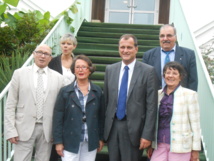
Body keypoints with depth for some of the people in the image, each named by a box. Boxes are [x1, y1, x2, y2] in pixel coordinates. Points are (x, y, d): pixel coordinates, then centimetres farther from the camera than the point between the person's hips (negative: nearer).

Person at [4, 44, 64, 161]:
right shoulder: (19, 74, 3)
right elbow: (10, 105, 1)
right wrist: (10, 130, -5)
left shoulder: (58, 78, 5)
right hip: (24, 129, -1)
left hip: (47, 130, 1)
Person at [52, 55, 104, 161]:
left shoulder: (97, 92, 5)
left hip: (91, 142, 2)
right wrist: (58, 141, -7)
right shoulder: (65, 91, -2)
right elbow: (58, 118, -3)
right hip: (70, 142, -2)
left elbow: (101, 116, 8)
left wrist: (101, 138, 7)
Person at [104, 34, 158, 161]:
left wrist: (147, 135, -11)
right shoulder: (110, 69, 8)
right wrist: (103, 126, 7)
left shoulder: (148, 71, -5)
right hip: (112, 127, 4)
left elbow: (151, 106, -7)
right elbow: (106, 100, 11)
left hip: (133, 128, -4)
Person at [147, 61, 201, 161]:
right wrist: (150, 145, 14)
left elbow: (195, 124, -3)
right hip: (160, 145, 4)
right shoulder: (158, 94, 9)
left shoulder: (189, 94, -3)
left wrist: (195, 150, -4)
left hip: (180, 146, -3)